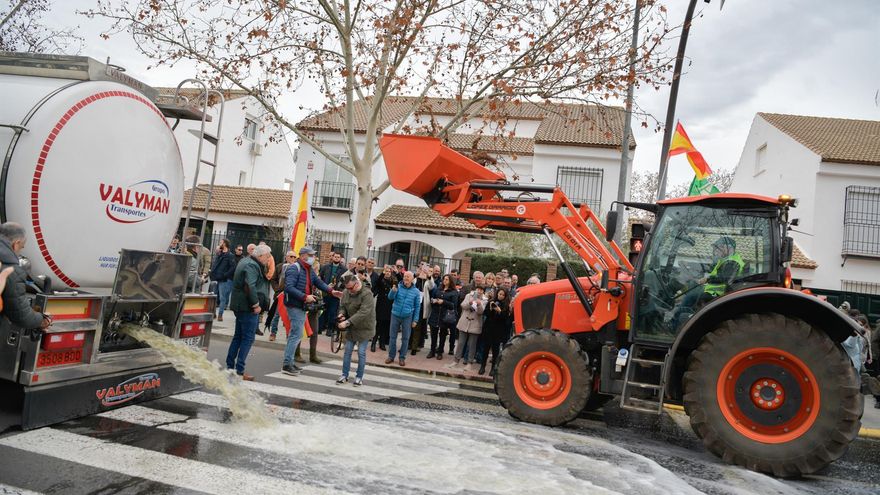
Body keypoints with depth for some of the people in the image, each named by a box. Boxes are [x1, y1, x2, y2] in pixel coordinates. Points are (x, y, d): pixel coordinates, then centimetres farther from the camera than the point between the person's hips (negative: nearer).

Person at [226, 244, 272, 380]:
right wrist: (256, 304, -22)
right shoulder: (252, 266, -16)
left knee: (238, 337, 17)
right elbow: (250, 286, -29)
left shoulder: (246, 262, 17)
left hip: (239, 305, 10)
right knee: (248, 338, -5)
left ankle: (230, 366, 23)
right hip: (248, 307, -10)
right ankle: (239, 371, -4)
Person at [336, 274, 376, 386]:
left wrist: (348, 322, -35)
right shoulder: (346, 293, -1)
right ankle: (344, 375, 19)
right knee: (347, 351, 9)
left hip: (364, 328, -6)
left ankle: (359, 377, 13)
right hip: (351, 327, 6)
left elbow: (363, 312, -31)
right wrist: (342, 313, -12)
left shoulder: (367, 294, -23)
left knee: (361, 353, -1)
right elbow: (342, 306, 12)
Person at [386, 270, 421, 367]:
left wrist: (415, 320, -1)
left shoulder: (416, 291, -3)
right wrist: (393, 290, -35)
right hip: (395, 315, 0)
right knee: (392, 336, 7)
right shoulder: (398, 287, -4)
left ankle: (402, 358, 17)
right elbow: (390, 297, -14)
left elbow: (417, 307, 3)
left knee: (405, 338, 6)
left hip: (407, 317, 0)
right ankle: (391, 356, 19)